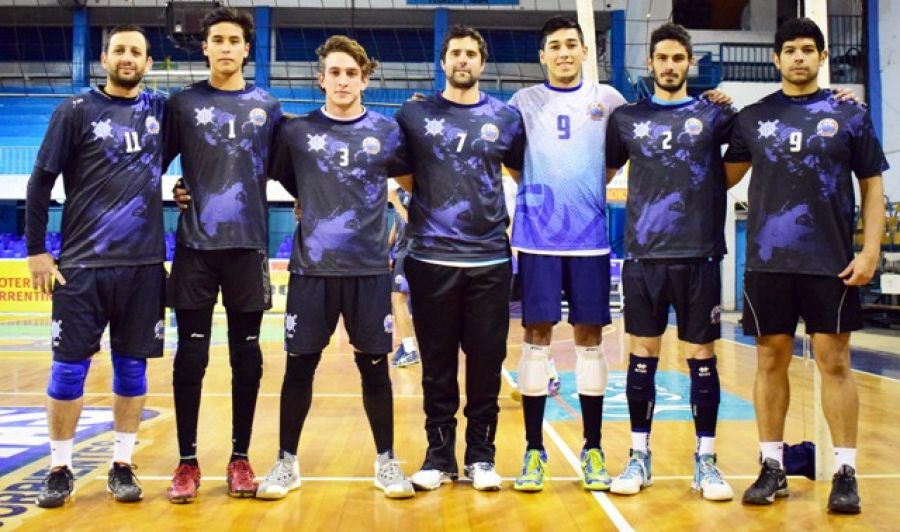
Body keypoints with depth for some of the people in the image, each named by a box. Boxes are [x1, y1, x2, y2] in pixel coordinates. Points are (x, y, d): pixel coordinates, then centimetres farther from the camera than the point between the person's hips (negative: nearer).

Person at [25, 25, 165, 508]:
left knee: (132, 368, 7)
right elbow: (40, 183, 0)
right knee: (69, 369, 1)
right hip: (83, 264, -2)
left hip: (144, 264, 3)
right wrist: (36, 251, -5)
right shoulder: (76, 111, 0)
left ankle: (122, 466, 19)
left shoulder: (161, 110, 8)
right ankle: (60, 469, 16)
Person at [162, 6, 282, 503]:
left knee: (246, 355, 5)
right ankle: (187, 462, 13)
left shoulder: (267, 107, 10)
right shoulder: (183, 103, 7)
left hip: (248, 246, 1)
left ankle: (240, 458, 17)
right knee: (191, 355, 2)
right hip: (195, 246, -1)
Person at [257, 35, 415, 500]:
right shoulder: (296, 131, 3)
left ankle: (386, 461, 21)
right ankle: (287, 462, 20)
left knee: (374, 366, 6)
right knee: (299, 366, 5)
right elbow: (281, 180, 14)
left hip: (369, 268, 0)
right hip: (311, 267, 0)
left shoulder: (387, 130, 4)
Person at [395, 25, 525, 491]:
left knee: (487, 361, 5)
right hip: (431, 259, -1)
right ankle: (439, 454, 19)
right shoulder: (414, 114, 5)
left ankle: (480, 454, 19)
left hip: (490, 260, 1)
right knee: (437, 363, 7)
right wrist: (412, 212, 1)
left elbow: (525, 174, 17)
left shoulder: (505, 117, 7)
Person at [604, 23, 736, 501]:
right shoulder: (626, 118, 9)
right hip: (643, 255, 1)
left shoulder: (714, 115, 7)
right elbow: (603, 174, 17)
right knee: (642, 354, 5)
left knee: (702, 356, 4)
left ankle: (705, 460, 15)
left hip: (699, 255, 0)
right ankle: (639, 456, 16)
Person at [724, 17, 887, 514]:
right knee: (771, 360, 7)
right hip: (767, 261, 2)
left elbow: (872, 186, 4)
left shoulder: (849, 115, 5)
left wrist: (870, 251, -4)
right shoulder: (752, 118, 8)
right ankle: (772, 466, 17)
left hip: (831, 262, -1)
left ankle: (845, 472, 11)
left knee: (834, 362, 1)